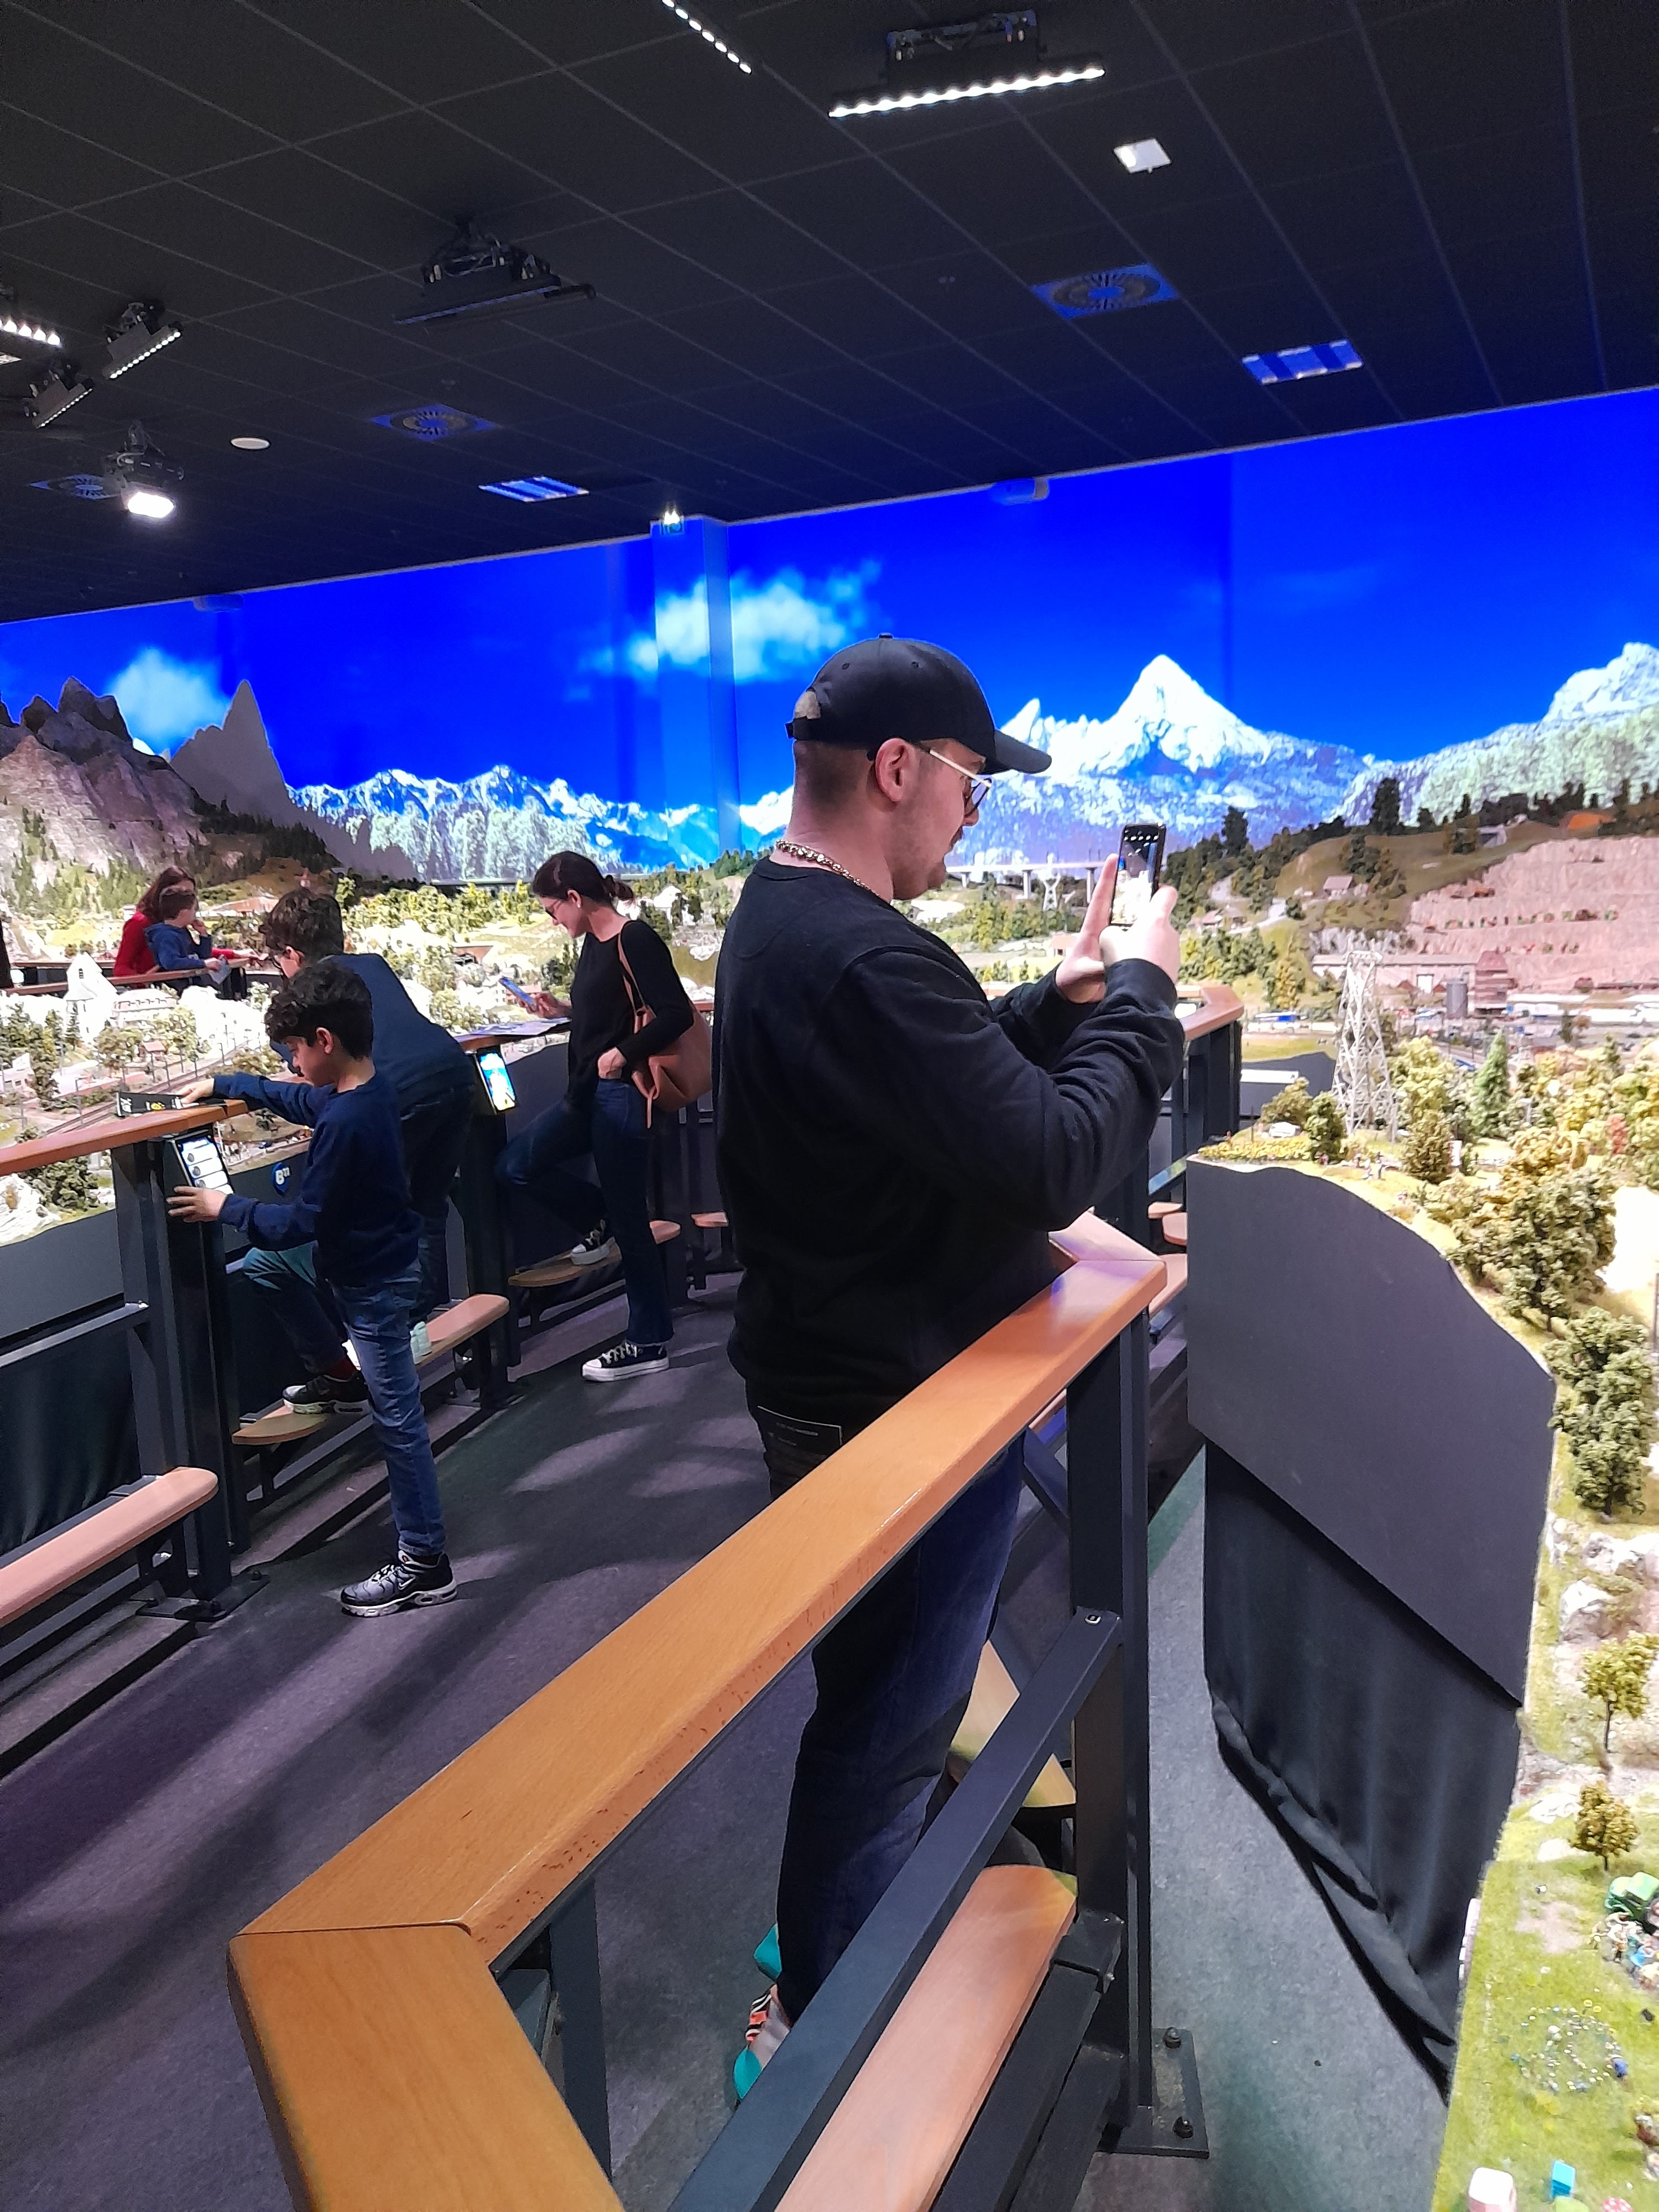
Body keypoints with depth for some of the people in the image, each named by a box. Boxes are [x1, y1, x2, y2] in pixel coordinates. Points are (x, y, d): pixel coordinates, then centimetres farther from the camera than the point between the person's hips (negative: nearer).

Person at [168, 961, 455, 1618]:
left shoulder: (345, 1123, -29)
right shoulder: (367, 1089, -1)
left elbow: (301, 1223, -24)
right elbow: (298, 1099, 22)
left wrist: (225, 1208, -10)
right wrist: (221, 1084, 25)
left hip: (373, 1285, -9)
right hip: (365, 1261, 9)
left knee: (397, 1418, -1)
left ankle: (424, 1564, 10)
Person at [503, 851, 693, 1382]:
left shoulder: (635, 940, -16)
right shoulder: (593, 943, 11)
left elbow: (676, 1014, -22)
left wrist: (624, 1053, -28)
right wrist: (564, 1011, 13)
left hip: (621, 1094, -9)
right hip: (587, 1092, 9)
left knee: (628, 1217, -1)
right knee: (516, 1166, 11)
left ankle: (650, 1343, 12)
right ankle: (599, 1223, 29)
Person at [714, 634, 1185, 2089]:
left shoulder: (778, 920, 6)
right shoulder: (863, 961, -30)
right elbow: (1055, 1162, -29)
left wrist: (1062, 998, 0)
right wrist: (1137, 998, -14)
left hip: (841, 1372, 11)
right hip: (905, 1408, -11)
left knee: (886, 1693, 27)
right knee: (887, 1724, 8)